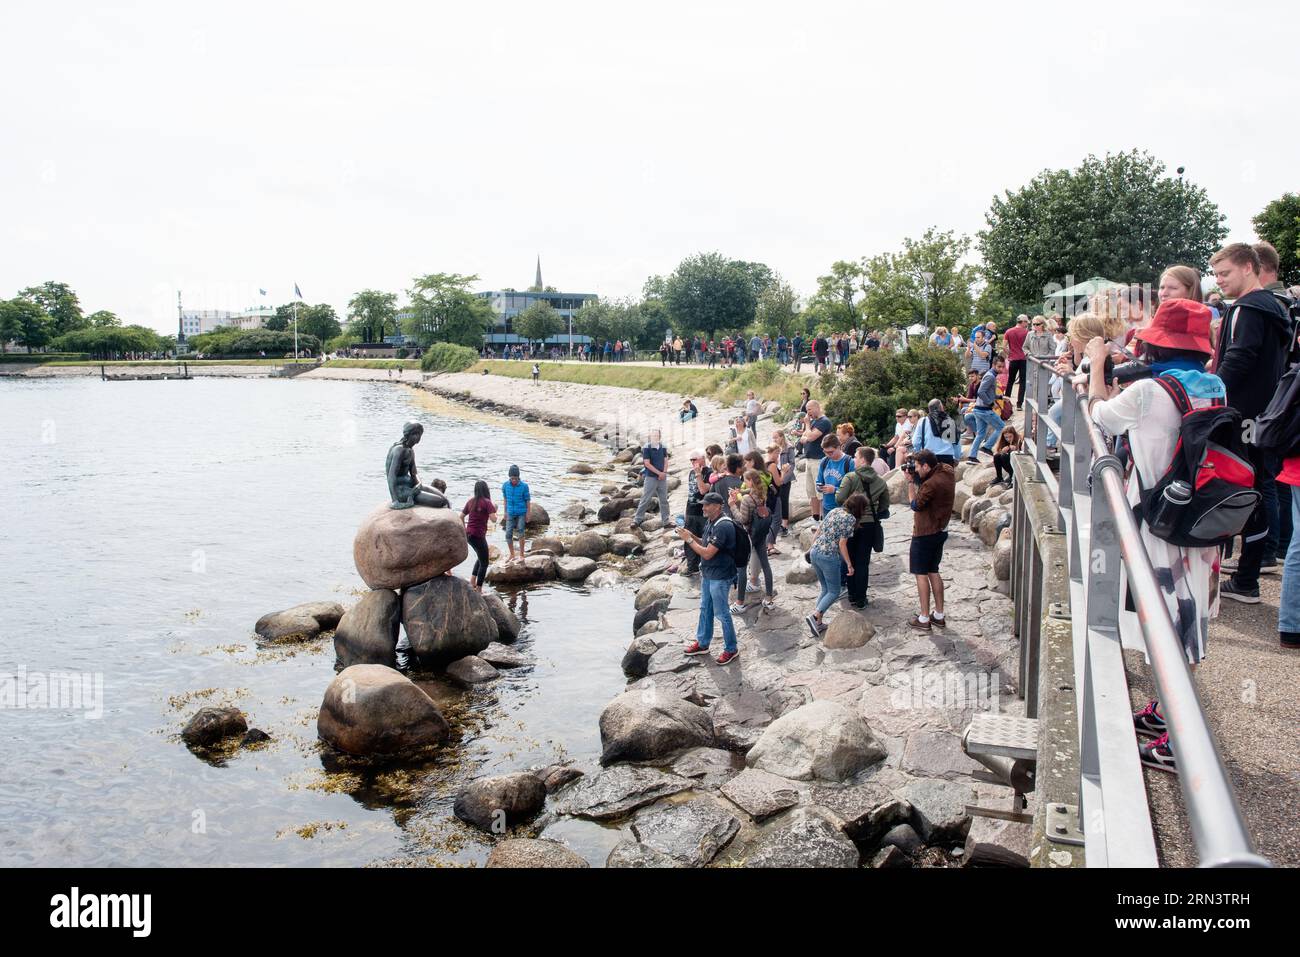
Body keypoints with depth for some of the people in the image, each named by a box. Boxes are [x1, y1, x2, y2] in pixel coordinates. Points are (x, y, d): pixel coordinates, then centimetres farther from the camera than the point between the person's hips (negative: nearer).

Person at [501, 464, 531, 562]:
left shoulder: (524, 486, -14)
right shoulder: (506, 485, -5)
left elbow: (527, 500, -6)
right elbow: (505, 498, 8)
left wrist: (528, 514, -5)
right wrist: (505, 512, 12)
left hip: (521, 513, -3)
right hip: (510, 513, 3)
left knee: (520, 533, -3)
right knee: (508, 534, 1)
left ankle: (521, 554, 11)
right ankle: (512, 554, 16)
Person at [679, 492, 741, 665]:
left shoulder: (723, 526, -26)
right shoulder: (711, 522, 4)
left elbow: (707, 553, -26)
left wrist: (689, 539, -19)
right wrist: (691, 535, -1)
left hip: (720, 577, -10)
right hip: (708, 573, 10)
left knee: (721, 613, 3)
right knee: (705, 608, 20)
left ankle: (731, 649, 18)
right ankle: (702, 643, 35)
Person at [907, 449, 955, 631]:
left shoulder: (932, 484, -26)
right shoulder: (947, 473, 2)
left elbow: (915, 505, -14)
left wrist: (911, 482, -6)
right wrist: (916, 479, -2)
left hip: (925, 534, -9)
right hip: (940, 532, 9)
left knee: (921, 574, 1)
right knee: (933, 572, 17)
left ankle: (924, 619, 6)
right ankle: (939, 616, 22)